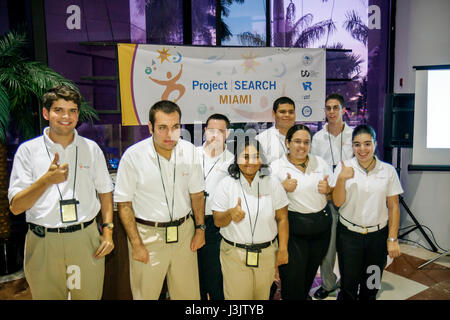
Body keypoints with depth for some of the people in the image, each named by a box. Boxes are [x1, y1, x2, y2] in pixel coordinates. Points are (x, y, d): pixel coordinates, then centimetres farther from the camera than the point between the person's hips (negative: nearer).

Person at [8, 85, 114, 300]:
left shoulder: (91, 148, 3)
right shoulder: (28, 150, -2)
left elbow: (105, 191, 9)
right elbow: (15, 207, -5)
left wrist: (108, 231, 1)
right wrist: (47, 180, -21)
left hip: (85, 239, 1)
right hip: (43, 242, -1)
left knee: (90, 295, 12)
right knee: (46, 295, 15)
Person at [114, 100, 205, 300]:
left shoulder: (189, 151, -4)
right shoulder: (133, 156, -14)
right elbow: (124, 204, -9)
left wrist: (200, 228, 6)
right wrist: (136, 244, -10)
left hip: (184, 231, 3)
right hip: (147, 233, -3)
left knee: (188, 293, 16)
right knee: (146, 294, 13)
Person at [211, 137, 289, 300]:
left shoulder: (272, 183, -2)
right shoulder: (227, 184, -5)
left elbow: (282, 219, 1)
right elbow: (217, 221, -6)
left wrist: (283, 249, -1)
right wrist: (230, 214, -27)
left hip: (267, 253, 2)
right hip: (234, 253, -1)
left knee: (262, 295, 17)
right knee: (237, 295, 7)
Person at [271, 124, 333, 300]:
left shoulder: (320, 162, 7)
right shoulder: (276, 166, -5)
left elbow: (335, 192, 15)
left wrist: (328, 189, -6)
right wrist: (283, 187, -21)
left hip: (321, 225, 4)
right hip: (293, 228, -4)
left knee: (311, 271, 20)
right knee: (293, 275, 1)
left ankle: (304, 295, 45)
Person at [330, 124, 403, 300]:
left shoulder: (388, 170, -2)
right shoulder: (344, 167, -5)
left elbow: (393, 206, 1)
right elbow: (338, 202, -7)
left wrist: (392, 239, -1)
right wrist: (342, 179, -22)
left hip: (378, 235, 2)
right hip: (349, 234, -1)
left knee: (371, 286, 14)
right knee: (348, 286, 6)